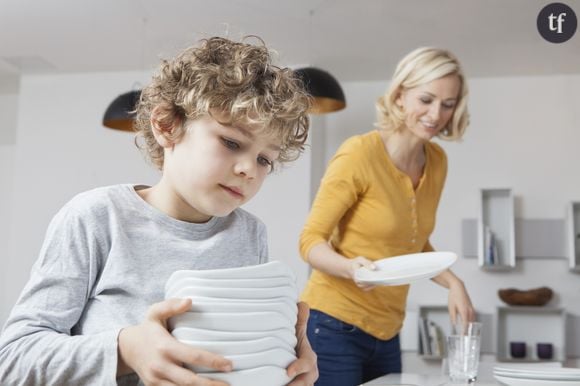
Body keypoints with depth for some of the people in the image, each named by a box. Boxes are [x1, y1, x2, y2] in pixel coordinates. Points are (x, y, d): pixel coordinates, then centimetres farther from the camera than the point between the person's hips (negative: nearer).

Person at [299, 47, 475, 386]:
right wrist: (350, 267, -32)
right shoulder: (359, 153, -17)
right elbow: (311, 240, -14)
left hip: (387, 332, 6)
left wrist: (453, 282, 1)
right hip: (335, 326, -6)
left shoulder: (437, 161, 3)